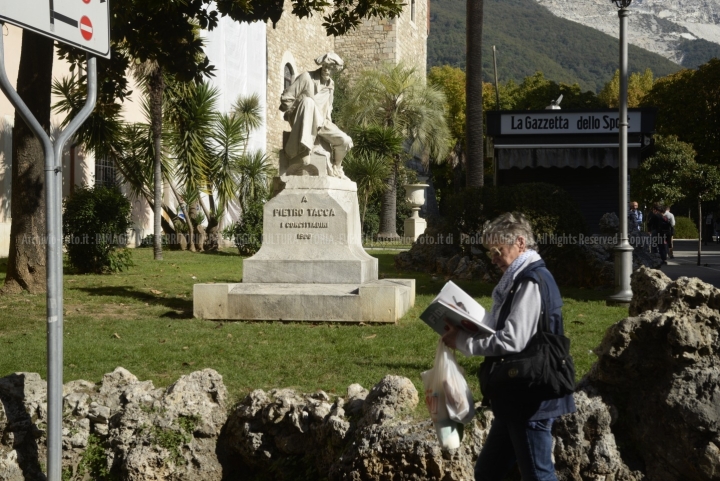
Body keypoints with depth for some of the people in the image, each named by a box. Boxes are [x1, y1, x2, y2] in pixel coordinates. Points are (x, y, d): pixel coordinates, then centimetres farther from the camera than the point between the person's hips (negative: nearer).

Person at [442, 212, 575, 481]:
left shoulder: (531, 282, -17)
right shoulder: (519, 279, 15)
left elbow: (513, 341, -24)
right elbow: (500, 328, 19)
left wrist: (463, 342, -15)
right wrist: (465, 328, 2)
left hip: (531, 400, -11)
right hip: (517, 399, 11)